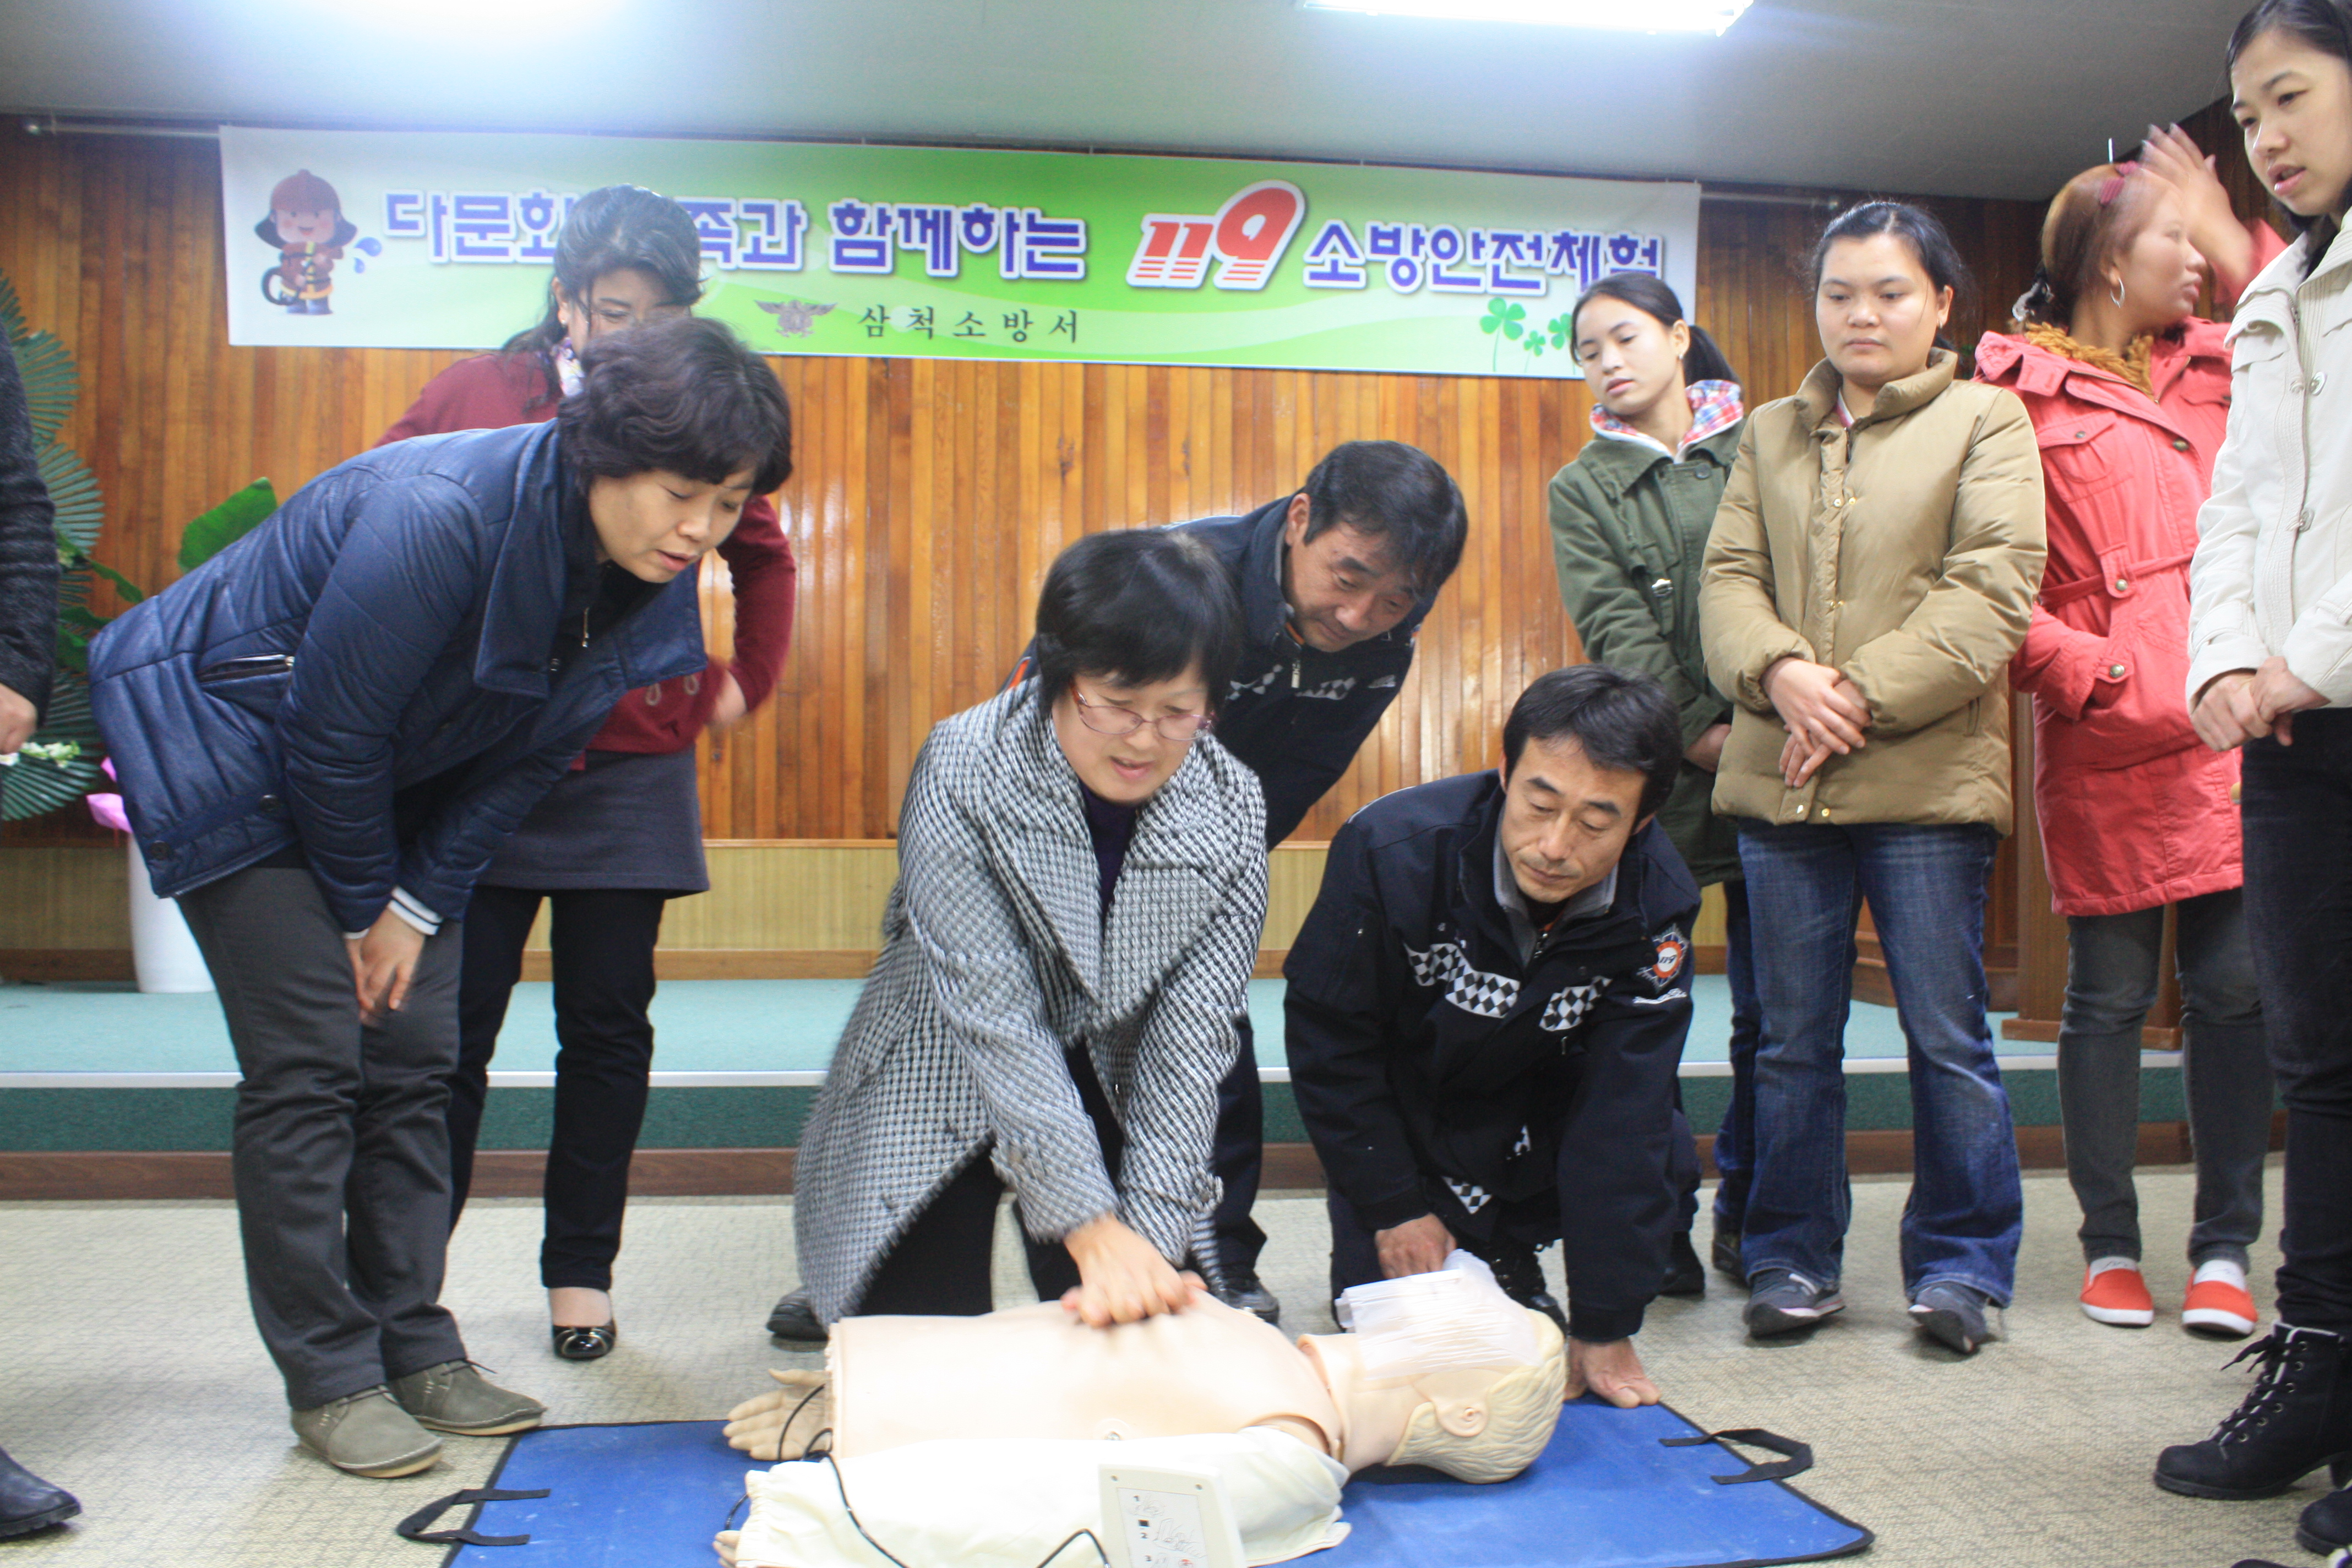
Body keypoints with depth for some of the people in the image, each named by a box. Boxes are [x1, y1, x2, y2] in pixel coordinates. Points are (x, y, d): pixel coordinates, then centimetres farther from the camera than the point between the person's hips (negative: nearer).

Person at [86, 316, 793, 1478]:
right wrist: (363, 906, -11)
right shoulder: (442, 512, -34)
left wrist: (419, 906, -6)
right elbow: (331, 732, -25)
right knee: (310, 1063, -9)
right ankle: (329, 1378, 2)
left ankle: (413, 1347, 14)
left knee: (413, 1060, 4)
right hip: (229, 743, -6)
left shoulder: (652, 579, -13)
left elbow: (532, 751, -4)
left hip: (391, 780, 7)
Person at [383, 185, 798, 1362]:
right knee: (448, 1026, 2)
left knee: (607, 1030, 7)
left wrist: (743, 685, 14)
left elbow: (764, 558, 20)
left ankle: (581, 1272, 19)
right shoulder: (474, 396, 0)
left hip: (631, 774, 1)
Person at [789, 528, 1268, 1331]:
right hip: (940, 1079, -2)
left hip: (1109, 1092, 3)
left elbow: (1191, 1039, -18)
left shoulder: (1234, 811, -16)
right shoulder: (964, 770, -25)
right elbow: (994, 1015, -29)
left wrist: (1151, 1241, -28)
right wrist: (1096, 1230, -34)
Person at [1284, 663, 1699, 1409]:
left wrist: (1603, 1328, -24)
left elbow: (1623, 1113, -24)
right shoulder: (1390, 848, -32)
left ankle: (1504, 1265, 4)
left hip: (1540, 1117, 3)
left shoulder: (1657, 905, -26)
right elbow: (1327, 1037, -18)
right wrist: (1393, 1207, -15)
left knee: (1651, 1146, -23)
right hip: (1399, 1116, -2)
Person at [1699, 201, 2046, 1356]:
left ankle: (1959, 1262, 16)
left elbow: (1993, 590, -5)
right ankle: (1792, 1258, 20)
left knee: (1946, 1033, 2)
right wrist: (1782, 672, -13)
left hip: (1927, 778, -3)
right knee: (1793, 1038, 8)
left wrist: (1864, 695, -14)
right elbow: (1728, 578, 8)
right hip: (1780, 780, 3)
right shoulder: (1769, 433, 17)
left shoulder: (1986, 419, 6)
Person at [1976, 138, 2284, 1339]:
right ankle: (2112, 1246, 18)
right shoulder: (2020, 396, -1)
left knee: (2235, 992, 3)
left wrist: (2243, 247, 16)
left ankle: (2224, 1250, 15)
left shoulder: (2213, 365, 17)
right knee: (2110, 998, 4)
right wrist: (2097, 673, -14)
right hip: (2104, 744, -5)